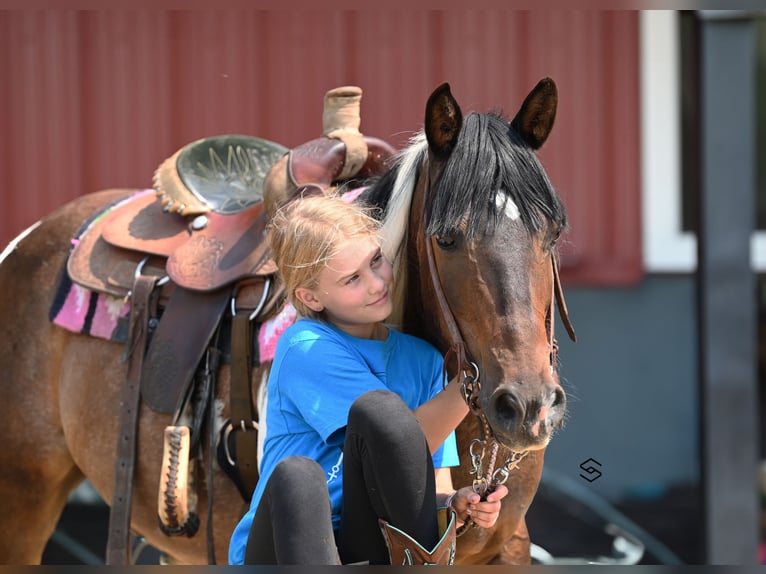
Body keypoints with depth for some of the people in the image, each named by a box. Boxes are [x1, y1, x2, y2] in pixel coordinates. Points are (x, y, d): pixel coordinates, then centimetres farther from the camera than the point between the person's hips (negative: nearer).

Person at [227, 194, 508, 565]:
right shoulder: (305, 349, -9)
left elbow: (434, 488, 8)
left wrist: (456, 504, -15)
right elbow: (402, 440, -14)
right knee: (296, 475, -39)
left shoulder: (422, 357, 10)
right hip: (281, 552, -3)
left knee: (377, 407, -23)